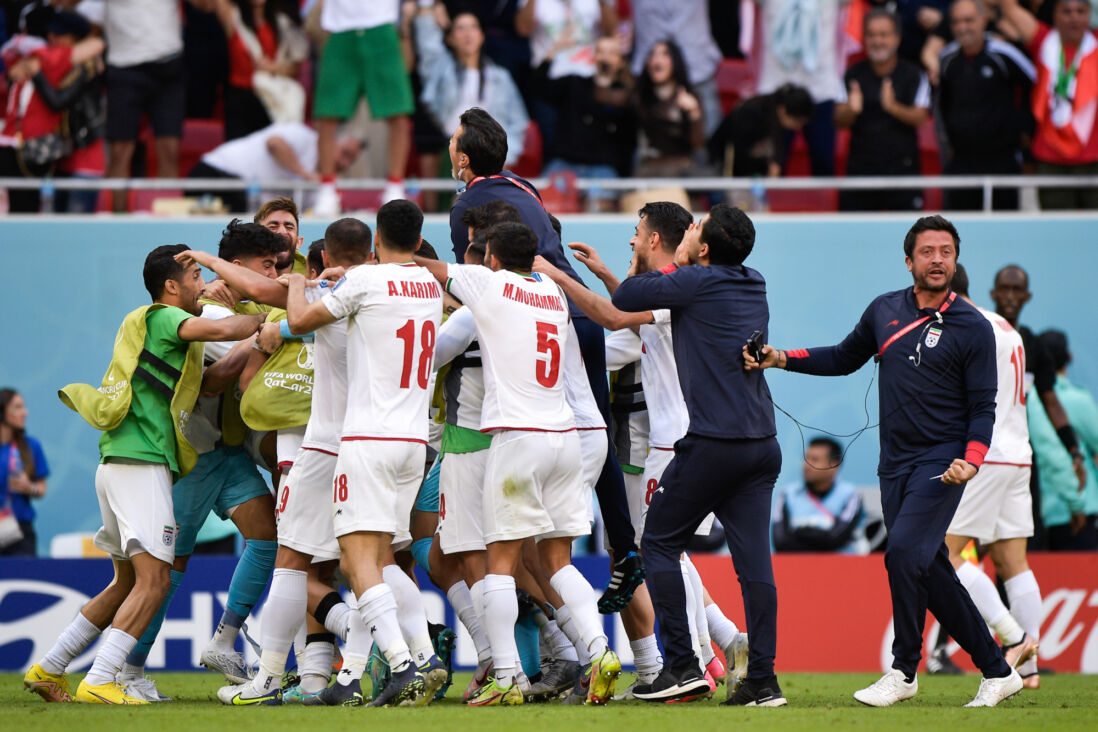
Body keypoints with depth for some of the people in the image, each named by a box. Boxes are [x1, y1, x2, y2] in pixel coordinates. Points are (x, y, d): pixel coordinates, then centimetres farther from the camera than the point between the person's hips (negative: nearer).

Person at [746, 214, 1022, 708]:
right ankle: (997, 672, 13)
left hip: (941, 463, -5)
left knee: (904, 553, -20)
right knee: (931, 573, 3)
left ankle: (904, 671, -8)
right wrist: (780, 359, 12)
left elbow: (983, 406, -4)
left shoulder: (973, 328, -4)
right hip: (895, 464, 6)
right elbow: (845, 359, 24)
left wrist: (972, 460, -21)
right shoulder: (885, 311, 10)